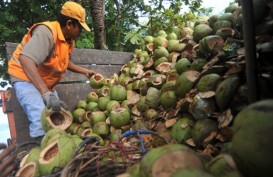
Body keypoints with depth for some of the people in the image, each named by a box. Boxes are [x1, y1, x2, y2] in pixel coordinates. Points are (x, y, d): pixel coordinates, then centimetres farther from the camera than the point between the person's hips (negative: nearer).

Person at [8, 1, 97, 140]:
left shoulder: (69, 39, -1)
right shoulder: (46, 32, -27)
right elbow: (25, 59, -41)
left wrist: (84, 71, 7)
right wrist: (46, 93, -49)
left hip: (46, 83, 9)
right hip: (26, 78, -9)